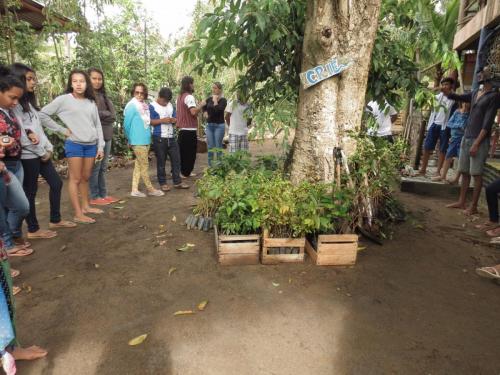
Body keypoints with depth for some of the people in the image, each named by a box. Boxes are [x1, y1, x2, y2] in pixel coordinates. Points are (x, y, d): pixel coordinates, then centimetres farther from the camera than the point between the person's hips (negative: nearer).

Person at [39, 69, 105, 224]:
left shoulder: (91, 102, 9)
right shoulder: (64, 100, -4)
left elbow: (98, 125, 10)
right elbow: (42, 114, -4)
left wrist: (100, 147, 6)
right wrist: (62, 130, -6)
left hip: (91, 145, 4)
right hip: (74, 144, -4)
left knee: (86, 177, 14)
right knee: (75, 179, -1)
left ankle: (85, 206, 27)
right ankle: (78, 214, 1)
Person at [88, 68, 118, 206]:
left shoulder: (104, 96, 16)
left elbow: (113, 115, 7)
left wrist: (102, 115, -7)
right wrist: (106, 114, -6)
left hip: (107, 135, 7)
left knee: (103, 167, 12)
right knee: (95, 167, -2)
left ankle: (103, 194, 19)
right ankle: (94, 196, 7)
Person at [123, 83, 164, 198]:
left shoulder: (145, 106, 8)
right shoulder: (132, 105, -12)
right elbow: (126, 124, -9)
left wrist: (147, 136, 12)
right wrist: (130, 139, 1)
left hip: (146, 140, 7)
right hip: (138, 141, -7)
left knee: (138, 165, 10)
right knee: (144, 166, 2)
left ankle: (135, 190, 17)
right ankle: (150, 189, 15)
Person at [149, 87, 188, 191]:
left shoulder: (170, 105, 14)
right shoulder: (152, 106, -4)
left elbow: (175, 118, 20)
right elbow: (149, 121, -11)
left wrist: (174, 120, -3)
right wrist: (162, 120, -20)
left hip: (171, 137, 6)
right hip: (159, 138, -5)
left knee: (176, 159, 6)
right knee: (161, 162, 4)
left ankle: (177, 182, 15)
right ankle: (163, 183, 14)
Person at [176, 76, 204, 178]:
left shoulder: (180, 97, 14)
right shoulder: (189, 97, -15)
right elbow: (193, 112, -27)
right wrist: (201, 105, -12)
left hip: (182, 129, 9)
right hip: (190, 129, -9)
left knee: (183, 151, 15)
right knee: (190, 152, 1)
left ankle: (182, 171, 21)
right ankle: (186, 173, 6)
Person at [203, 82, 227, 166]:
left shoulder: (223, 100, -7)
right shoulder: (209, 99, 9)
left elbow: (218, 110, -22)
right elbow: (204, 107, 26)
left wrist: (215, 100, -14)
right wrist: (206, 113, 7)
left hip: (219, 125, -5)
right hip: (209, 125, 5)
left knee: (218, 147, -1)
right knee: (210, 147, 8)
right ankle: (210, 165, 17)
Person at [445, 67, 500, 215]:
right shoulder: (475, 92, 12)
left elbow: (487, 123, -15)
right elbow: (460, 97, 31)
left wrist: (476, 143, -19)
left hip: (479, 141, -7)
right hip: (466, 137, 7)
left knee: (476, 174, -3)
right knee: (464, 171, 10)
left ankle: (473, 206, 5)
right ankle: (461, 202, 19)